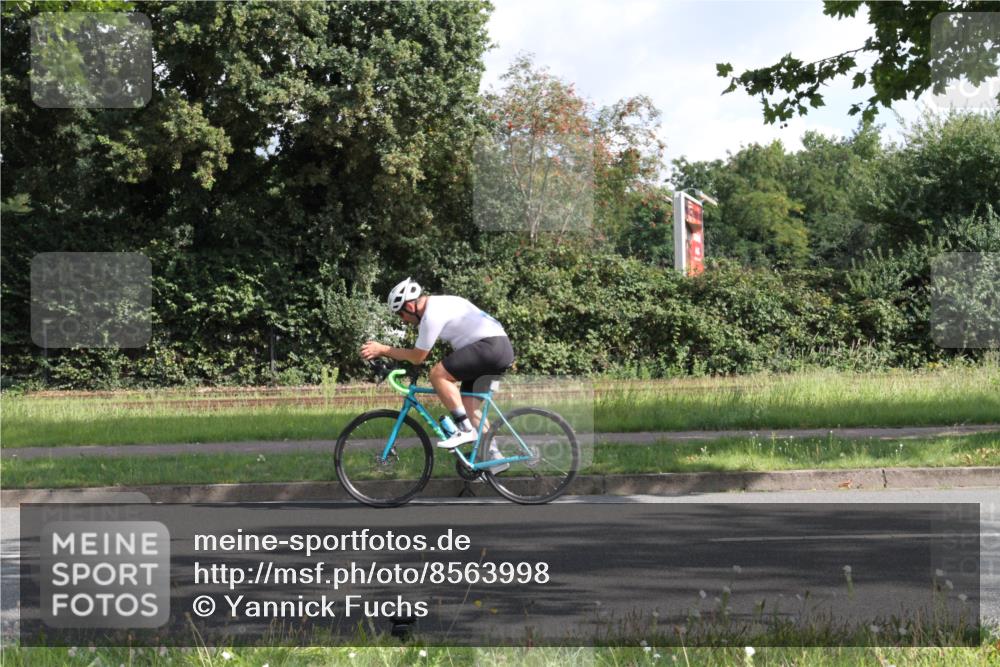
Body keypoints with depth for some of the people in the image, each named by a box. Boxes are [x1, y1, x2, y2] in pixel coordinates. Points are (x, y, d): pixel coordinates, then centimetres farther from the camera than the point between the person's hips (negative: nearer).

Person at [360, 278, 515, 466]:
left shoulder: (432, 315, -14)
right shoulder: (436, 303, 17)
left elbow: (417, 356, -7)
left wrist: (382, 349, -1)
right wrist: (384, 351, 16)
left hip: (491, 345, -11)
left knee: (438, 374, -16)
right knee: (468, 406, 11)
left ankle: (465, 429, -12)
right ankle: (494, 457, 13)